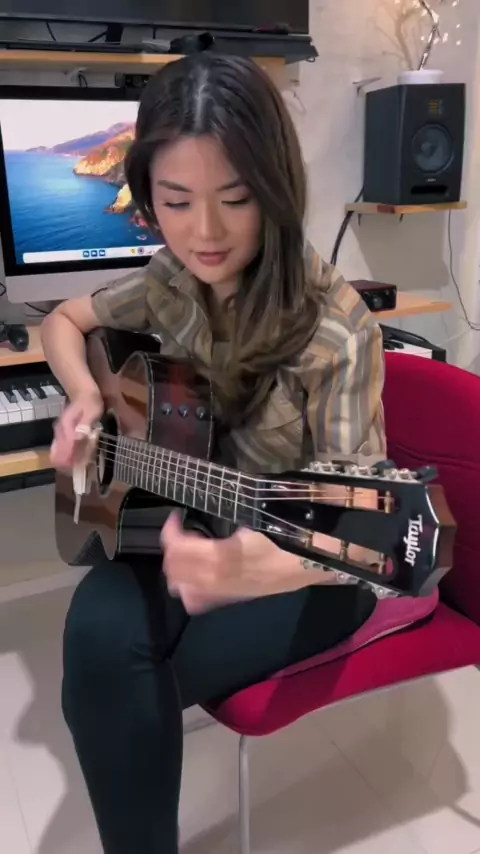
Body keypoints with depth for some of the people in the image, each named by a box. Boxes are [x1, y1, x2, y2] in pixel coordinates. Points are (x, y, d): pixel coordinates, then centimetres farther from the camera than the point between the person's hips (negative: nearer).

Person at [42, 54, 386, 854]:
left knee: (119, 681, -25)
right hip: (190, 531, 5)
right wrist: (85, 398, -9)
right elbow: (63, 322, 12)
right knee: (99, 632, -25)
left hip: (302, 568, -4)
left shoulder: (334, 329, -23)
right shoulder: (171, 281, -6)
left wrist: (251, 572, -48)